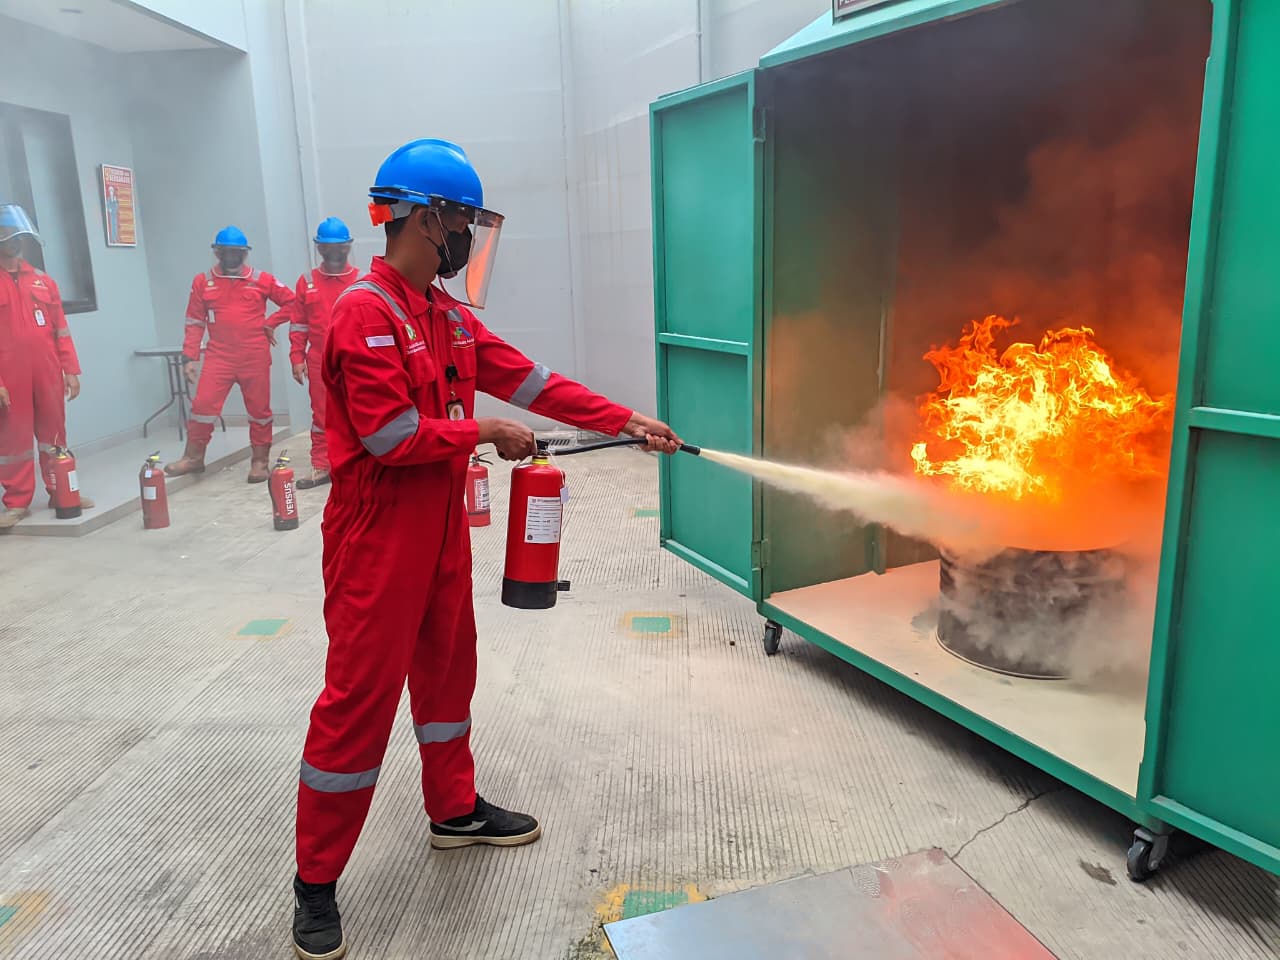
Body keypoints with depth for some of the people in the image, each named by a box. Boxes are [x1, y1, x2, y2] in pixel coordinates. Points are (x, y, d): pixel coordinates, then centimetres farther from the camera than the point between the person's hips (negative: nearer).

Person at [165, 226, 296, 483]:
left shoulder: (261, 280, 3)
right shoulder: (203, 282, 5)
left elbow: (291, 301, 9)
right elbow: (194, 322, 6)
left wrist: (271, 323, 1)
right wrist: (189, 357, 1)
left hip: (255, 358, 0)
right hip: (218, 356, 0)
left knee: (259, 410, 5)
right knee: (203, 405, -5)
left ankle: (260, 461, 16)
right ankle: (194, 457, 9)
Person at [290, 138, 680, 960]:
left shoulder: (449, 311, 10)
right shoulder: (366, 312, -17)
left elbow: (530, 380, 8)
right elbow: (392, 435, -23)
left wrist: (627, 421, 4)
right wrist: (487, 433, -11)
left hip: (442, 528, 9)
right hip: (378, 538, -9)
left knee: (448, 668, 19)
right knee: (359, 698, -1)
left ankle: (455, 809, 40)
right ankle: (316, 882, 16)